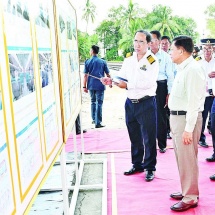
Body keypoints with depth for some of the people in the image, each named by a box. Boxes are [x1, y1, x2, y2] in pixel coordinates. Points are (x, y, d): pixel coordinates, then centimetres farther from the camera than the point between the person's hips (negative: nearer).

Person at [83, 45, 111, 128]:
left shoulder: (87, 62, 1)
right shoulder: (103, 62, 0)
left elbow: (85, 75, -2)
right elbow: (108, 74, 3)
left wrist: (84, 86, 2)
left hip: (91, 85, 2)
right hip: (100, 85, -2)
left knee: (93, 102, 19)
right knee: (99, 103, -1)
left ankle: (94, 119, 27)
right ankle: (98, 123, -3)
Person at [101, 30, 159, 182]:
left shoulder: (152, 61, -9)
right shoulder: (128, 60, 9)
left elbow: (148, 82, -20)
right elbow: (121, 78, 9)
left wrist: (128, 85, -21)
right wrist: (111, 81, -12)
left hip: (146, 103, -6)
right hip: (130, 103, 6)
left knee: (149, 138, 3)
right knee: (134, 137, 17)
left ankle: (150, 168, 18)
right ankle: (137, 165, 32)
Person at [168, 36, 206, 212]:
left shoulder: (193, 69, -17)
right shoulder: (182, 69, 14)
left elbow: (194, 102, -21)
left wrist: (188, 129, -22)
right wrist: (175, 121, 15)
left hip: (186, 119, -10)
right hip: (177, 117, 10)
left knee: (188, 159, -1)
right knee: (181, 158, 18)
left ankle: (191, 198, 12)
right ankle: (186, 190, 32)